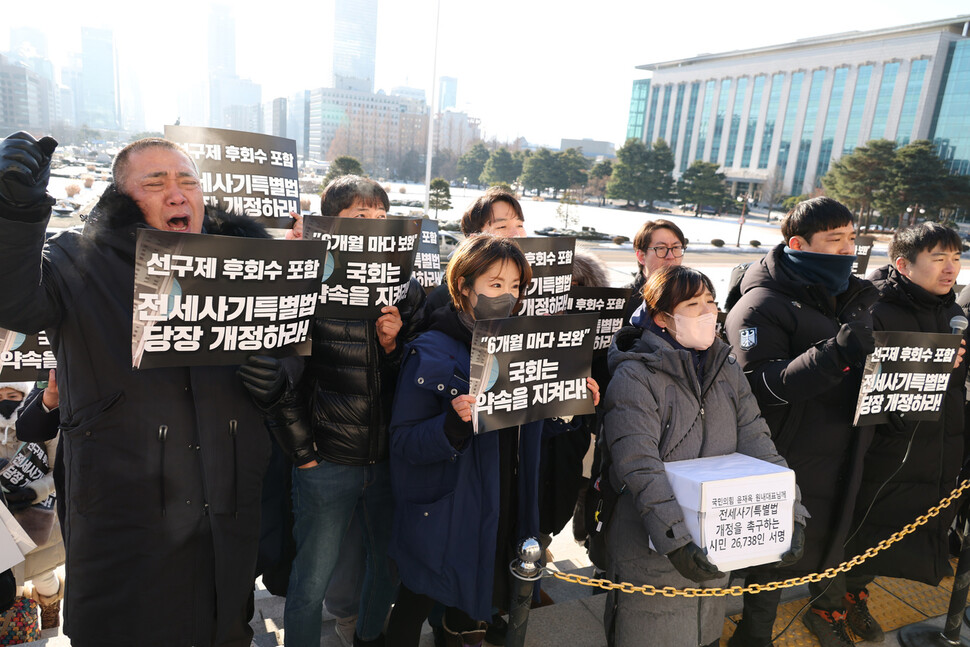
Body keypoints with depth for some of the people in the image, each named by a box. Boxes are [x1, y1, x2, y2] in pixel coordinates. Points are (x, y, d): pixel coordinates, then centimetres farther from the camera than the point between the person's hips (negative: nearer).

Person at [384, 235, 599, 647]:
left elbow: (526, 427, 10)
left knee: (470, 613, 24)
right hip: (443, 525, -5)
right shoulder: (432, 352, -16)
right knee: (413, 611, 16)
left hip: (504, 517, 5)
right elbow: (404, 443, -19)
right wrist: (454, 423, -36)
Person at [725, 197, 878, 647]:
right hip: (786, 461, -7)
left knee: (834, 538, 25)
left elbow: (871, 363, 22)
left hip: (843, 454, 7)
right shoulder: (761, 306, -16)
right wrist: (835, 353, -37)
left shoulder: (854, 296, 9)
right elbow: (763, 385, -27)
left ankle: (828, 610, 52)